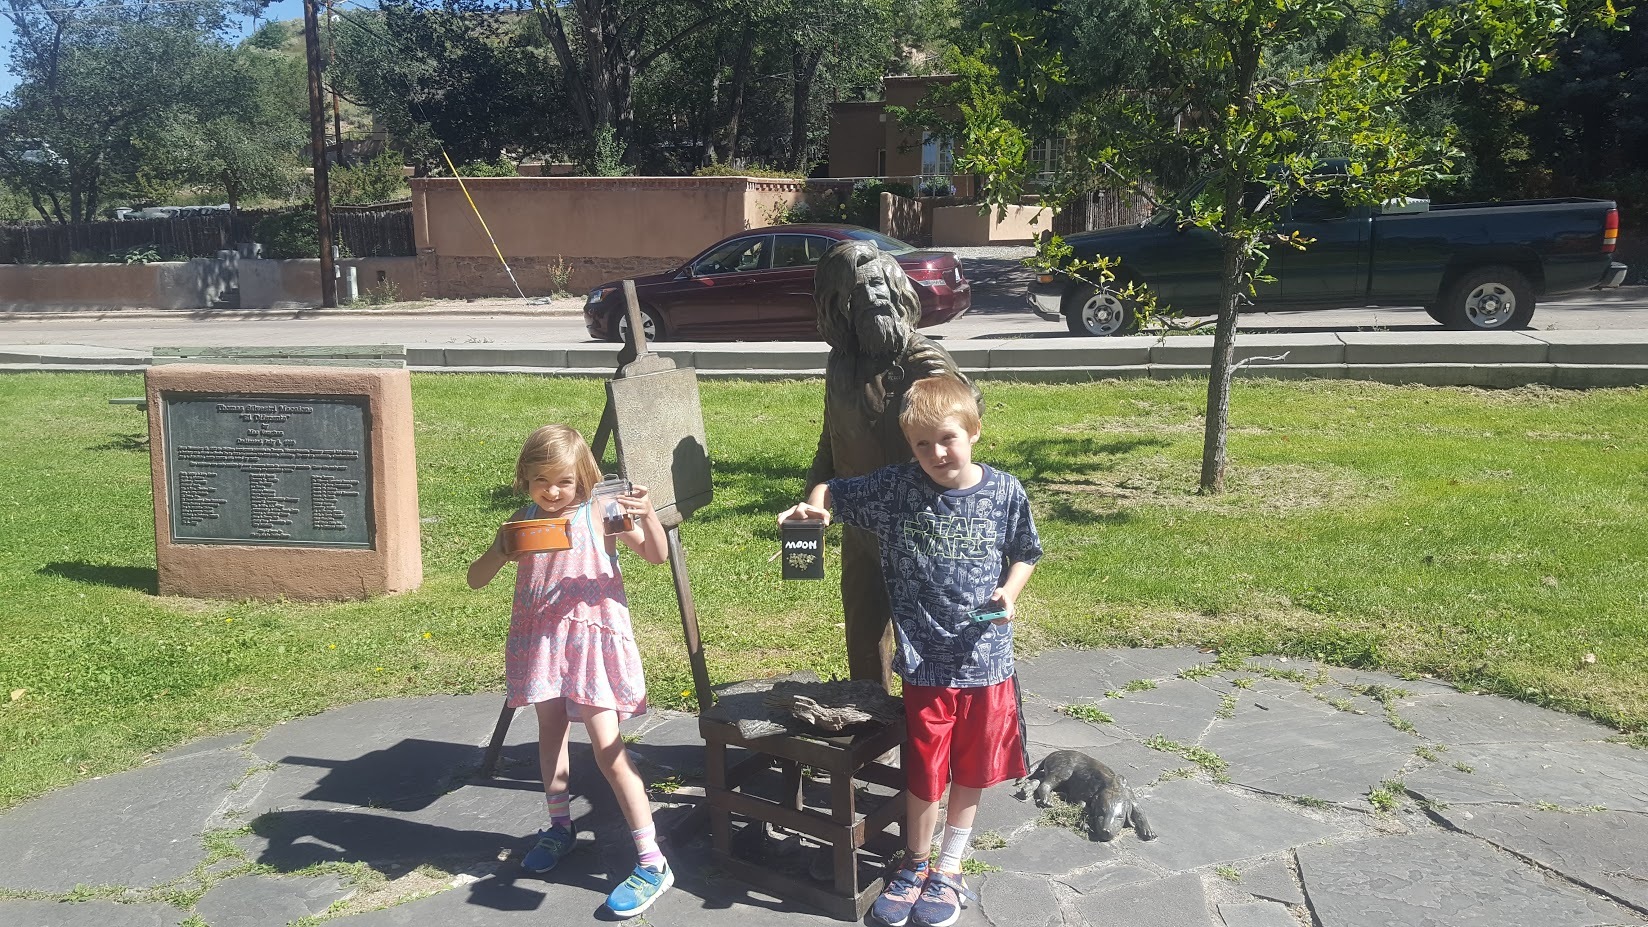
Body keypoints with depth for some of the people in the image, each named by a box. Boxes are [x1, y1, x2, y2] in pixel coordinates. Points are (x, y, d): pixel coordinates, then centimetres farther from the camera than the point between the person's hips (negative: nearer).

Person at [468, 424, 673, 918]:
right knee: (551, 730, 18)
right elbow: (475, 580, 3)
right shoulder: (520, 523, 2)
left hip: (593, 637, -5)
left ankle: (652, 862, -6)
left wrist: (648, 515, -29)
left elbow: (657, 556, -10)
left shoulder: (599, 516, -7)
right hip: (541, 642, 5)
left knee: (607, 747, -10)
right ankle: (560, 827, 40)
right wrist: (499, 553, -18)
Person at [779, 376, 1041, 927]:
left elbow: (1024, 555, 9)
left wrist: (1009, 592, -10)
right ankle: (916, 864, 35)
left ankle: (950, 867, 35)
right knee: (926, 772, 10)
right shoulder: (896, 488, -7)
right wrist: (813, 506, -19)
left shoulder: (1004, 493, -5)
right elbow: (831, 491, 2)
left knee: (972, 769, 15)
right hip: (925, 661, -1)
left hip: (985, 657, 1)